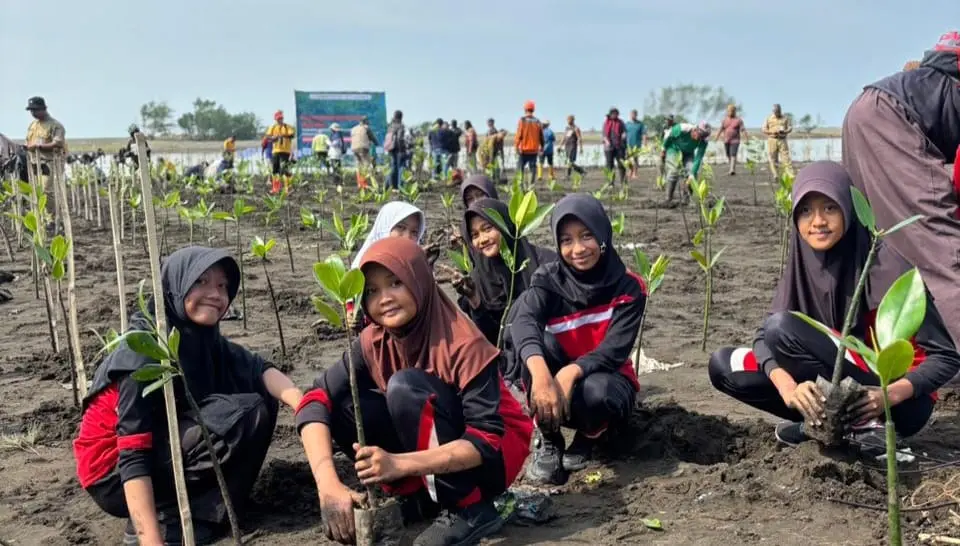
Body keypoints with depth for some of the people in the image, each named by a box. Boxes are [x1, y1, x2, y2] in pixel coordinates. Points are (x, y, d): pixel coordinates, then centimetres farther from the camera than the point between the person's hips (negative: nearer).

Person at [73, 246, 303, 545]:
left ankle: (186, 509, -1)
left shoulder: (203, 338, -1)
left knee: (263, 398, 2)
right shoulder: (145, 347, -24)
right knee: (249, 414, -20)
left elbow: (258, 368, -12)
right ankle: (167, 518, -13)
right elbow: (133, 455, -29)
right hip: (115, 472, -8)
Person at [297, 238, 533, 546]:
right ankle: (416, 496, -2)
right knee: (340, 400, -15)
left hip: (493, 455, -5)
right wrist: (329, 485, -34)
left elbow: (487, 440, -29)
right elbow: (317, 400, -18)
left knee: (404, 386, -29)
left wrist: (400, 464, -42)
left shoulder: (464, 345, -25)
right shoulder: (374, 343, -10)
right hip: (432, 451, 6)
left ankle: (471, 509, -18)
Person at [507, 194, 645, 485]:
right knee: (536, 340, -30)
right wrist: (541, 373, -54)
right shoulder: (549, 279, -12)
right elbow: (523, 320, -33)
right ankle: (549, 442, -13)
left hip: (605, 380, -1)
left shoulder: (628, 287, -12)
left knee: (595, 391, -38)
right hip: (553, 378, 1)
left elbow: (614, 349, -22)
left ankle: (587, 438, 1)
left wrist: (571, 373, -42)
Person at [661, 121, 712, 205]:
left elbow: (698, 158, -26)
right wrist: (664, 150, -6)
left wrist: (692, 175, -34)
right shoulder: (682, 129, -37)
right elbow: (668, 135, -18)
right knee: (673, 172, -17)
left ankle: (685, 198, -2)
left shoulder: (703, 141, -27)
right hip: (674, 148, -3)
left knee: (692, 171, -13)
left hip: (688, 152, 4)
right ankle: (669, 200, -9)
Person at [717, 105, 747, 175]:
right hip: (726, 141, 4)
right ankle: (733, 169, 25)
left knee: (733, 155, -15)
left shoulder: (738, 120, -3)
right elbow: (720, 129, 5)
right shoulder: (725, 120, 8)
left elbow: (743, 130, -9)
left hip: (735, 141, -4)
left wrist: (747, 139, -15)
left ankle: (732, 170, -22)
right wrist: (716, 138, -3)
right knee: (728, 156, 9)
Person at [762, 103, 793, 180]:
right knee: (773, 158, -4)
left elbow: (790, 128, 8)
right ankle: (776, 176, 0)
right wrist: (772, 132, -14)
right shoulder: (768, 118, 7)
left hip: (782, 140, 0)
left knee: (786, 157, -8)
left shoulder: (786, 118, 9)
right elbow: (763, 129, 3)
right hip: (771, 140, 0)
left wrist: (784, 132, -13)